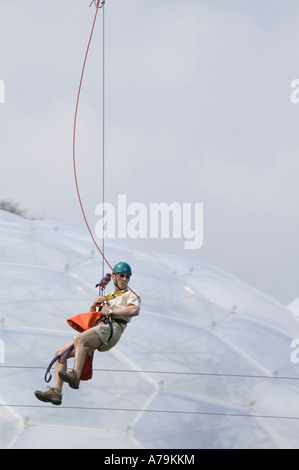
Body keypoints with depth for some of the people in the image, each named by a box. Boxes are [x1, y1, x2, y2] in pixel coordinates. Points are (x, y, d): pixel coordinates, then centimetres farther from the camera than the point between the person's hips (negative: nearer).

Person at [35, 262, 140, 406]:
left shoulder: (130, 294, 14)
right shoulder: (107, 298, 35)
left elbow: (135, 310, -9)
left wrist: (111, 311, -6)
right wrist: (94, 306, 11)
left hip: (112, 328, -8)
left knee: (79, 339, -36)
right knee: (60, 353, -6)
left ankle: (75, 376, -47)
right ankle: (56, 392, -17)